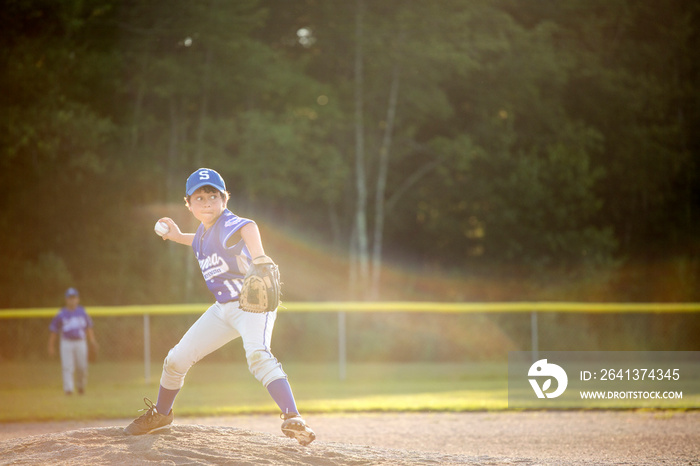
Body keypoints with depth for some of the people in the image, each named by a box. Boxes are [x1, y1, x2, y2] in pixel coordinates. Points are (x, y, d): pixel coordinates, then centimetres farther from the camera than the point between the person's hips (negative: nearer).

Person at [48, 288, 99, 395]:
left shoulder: (82, 312, 8)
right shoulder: (61, 315, 1)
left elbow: (88, 328, 13)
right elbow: (53, 331, 3)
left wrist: (93, 342, 2)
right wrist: (51, 347, -1)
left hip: (80, 343, 2)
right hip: (66, 343, -2)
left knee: (82, 367, 3)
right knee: (67, 367, -10)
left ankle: (80, 386, 25)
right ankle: (68, 389, -13)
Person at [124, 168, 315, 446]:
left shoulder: (228, 225, -21)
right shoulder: (203, 233, 4)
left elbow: (247, 227, -47)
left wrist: (257, 259, -64)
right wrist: (179, 237, 27)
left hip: (253, 303, -8)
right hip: (223, 308, 8)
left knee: (257, 354, -36)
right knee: (177, 359, 11)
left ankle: (293, 420, -43)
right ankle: (160, 414, 38)